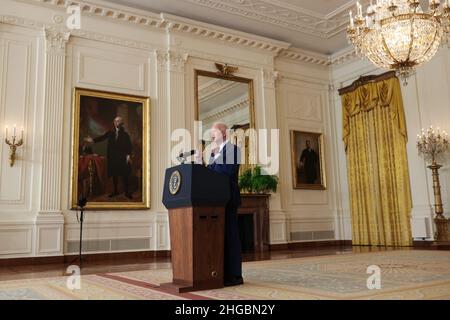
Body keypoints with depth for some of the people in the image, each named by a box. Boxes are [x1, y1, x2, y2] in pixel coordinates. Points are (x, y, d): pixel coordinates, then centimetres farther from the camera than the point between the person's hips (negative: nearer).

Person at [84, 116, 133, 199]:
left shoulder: (125, 134, 1)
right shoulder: (110, 133, 9)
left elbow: (129, 146, -3)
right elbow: (102, 137, -2)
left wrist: (128, 155, -15)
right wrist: (93, 140, -18)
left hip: (122, 157, -3)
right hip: (112, 157, 3)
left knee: (124, 175, -1)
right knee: (114, 174, 8)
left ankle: (126, 192, 7)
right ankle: (115, 191, 19)